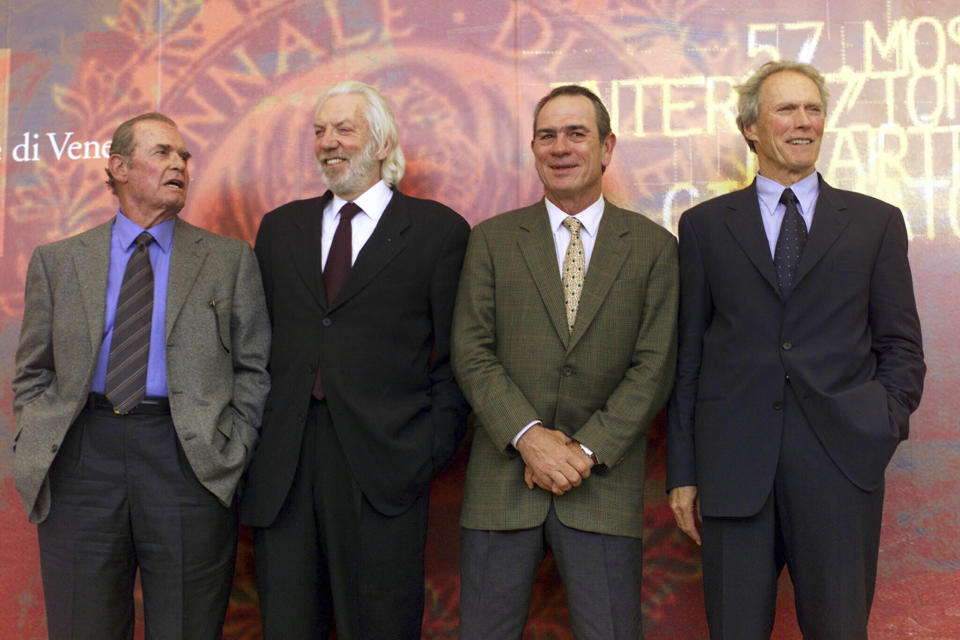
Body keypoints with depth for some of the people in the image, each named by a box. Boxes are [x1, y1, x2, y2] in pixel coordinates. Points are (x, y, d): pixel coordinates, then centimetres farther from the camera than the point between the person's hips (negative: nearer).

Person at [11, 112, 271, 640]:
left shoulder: (231, 260, 8)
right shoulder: (56, 261, 12)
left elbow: (254, 368, 6)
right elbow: (32, 374, 13)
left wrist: (232, 452, -5)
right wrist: (35, 449, -1)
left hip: (190, 458, -1)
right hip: (81, 459, 1)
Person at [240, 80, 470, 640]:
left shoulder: (439, 230, 3)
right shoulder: (280, 227, 15)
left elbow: (455, 355, 1)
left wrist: (435, 447, -8)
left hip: (384, 465, -3)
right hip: (283, 467, 4)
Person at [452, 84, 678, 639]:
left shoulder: (653, 247, 4)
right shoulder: (492, 240, 6)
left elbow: (655, 366, -1)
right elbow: (472, 353, -1)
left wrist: (587, 449, -11)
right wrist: (528, 435, -14)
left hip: (604, 480, 0)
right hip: (503, 481, 1)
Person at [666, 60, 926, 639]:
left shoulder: (876, 222, 10)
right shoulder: (705, 225, 9)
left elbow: (901, 344, 10)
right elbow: (688, 352, 6)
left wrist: (887, 421, -7)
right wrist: (683, 470, 3)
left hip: (841, 461, 1)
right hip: (734, 465, 0)